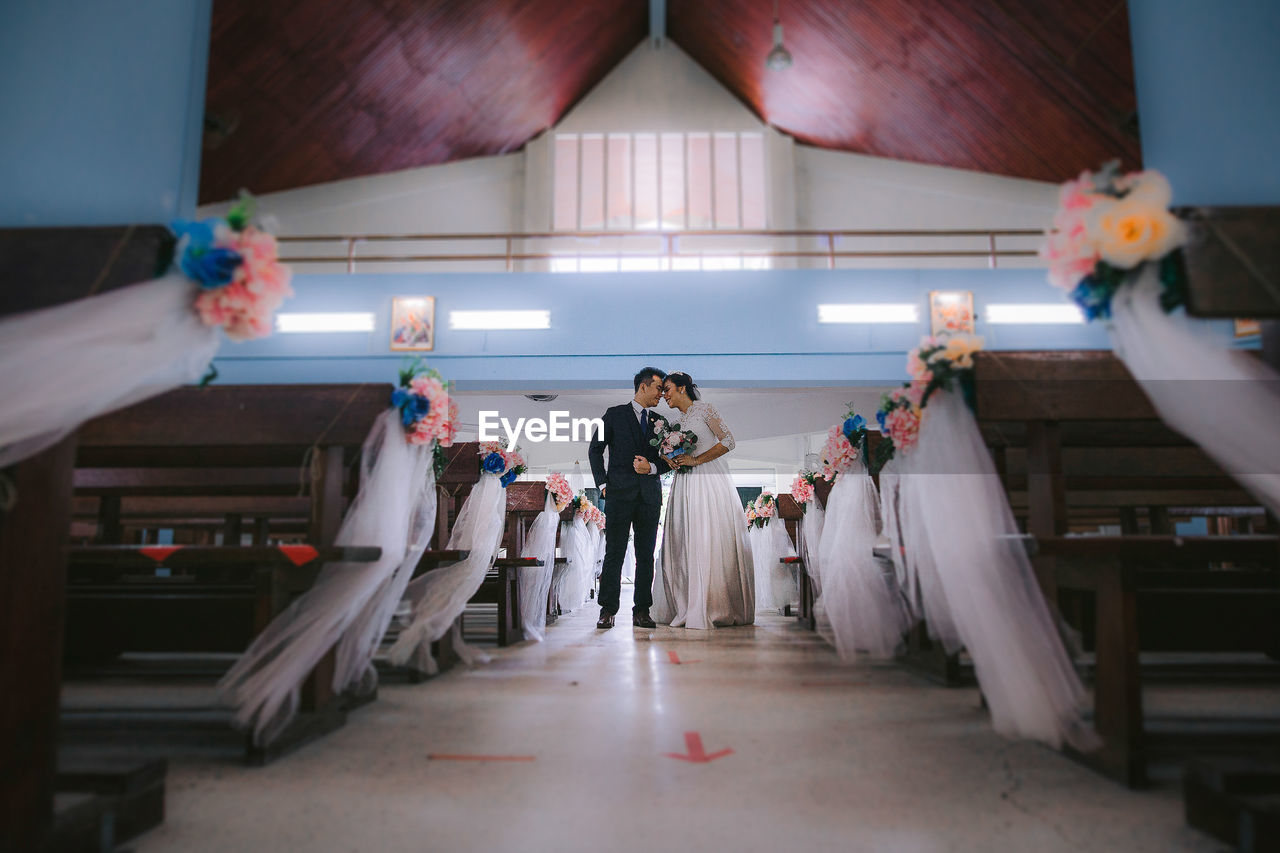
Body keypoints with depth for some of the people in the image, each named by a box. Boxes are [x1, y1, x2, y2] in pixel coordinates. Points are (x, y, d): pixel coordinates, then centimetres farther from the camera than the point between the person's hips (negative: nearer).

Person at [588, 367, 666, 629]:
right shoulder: (615, 415, 6)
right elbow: (595, 450, 5)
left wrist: (651, 467, -7)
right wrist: (602, 483, -3)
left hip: (650, 495, 4)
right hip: (620, 494, -3)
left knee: (646, 555, 4)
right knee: (614, 553, -3)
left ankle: (642, 611, 10)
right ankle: (608, 610, 2)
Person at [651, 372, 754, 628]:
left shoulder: (704, 409, -1)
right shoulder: (678, 422, 19)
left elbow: (728, 441, -9)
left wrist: (696, 460, -13)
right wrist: (672, 461, 3)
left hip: (710, 481, -7)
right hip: (685, 486, 7)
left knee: (711, 542, -8)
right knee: (684, 545, 1)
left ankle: (716, 608, -4)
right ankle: (687, 607, 5)